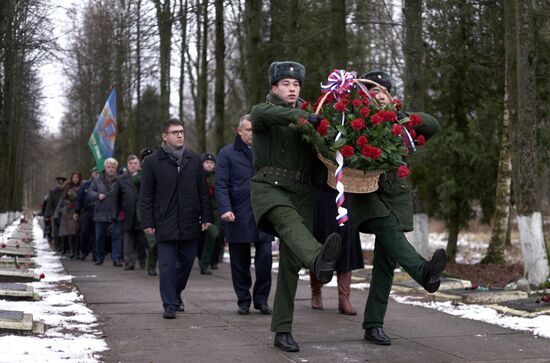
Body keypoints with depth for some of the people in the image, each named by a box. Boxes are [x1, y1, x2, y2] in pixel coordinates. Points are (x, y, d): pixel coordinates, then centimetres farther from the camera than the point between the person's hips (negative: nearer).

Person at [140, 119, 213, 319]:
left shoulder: (194, 159, 9)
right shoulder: (152, 162, 0)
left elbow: (203, 191, 10)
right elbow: (146, 195, 1)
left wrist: (206, 217, 4)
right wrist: (147, 222, -5)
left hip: (190, 223, 3)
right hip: (165, 225, -3)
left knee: (186, 262, 11)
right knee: (167, 265, -3)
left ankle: (175, 294, 32)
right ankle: (170, 304, 4)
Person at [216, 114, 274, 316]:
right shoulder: (227, 153, 4)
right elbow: (221, 184, -3)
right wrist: (225, 209, -16)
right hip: (238, 216, -1)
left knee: (265, 257, -3)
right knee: (240, 261, 5)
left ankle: (261, 299, 10)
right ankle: (243, 300, 17)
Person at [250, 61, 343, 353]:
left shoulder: (304, 117, 20)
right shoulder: (262, 111, 7)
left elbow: (316, 159, 19)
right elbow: (264, 114, -20)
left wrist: (322, 180, -2)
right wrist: (306, 117, -28)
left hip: (300, 193, 5)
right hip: (269, 186, -4)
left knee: (291, 264, -1)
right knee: (288, 220, -37)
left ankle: (282, 331, 4)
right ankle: (320, 262, -69)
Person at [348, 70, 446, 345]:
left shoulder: (398, 124, 11)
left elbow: (432, 125, -1)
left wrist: (400, 115, -14)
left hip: (395, 196, 3)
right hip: (364, 195, -3)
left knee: (385, 263, -1)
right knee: (389, 229, -32)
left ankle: (373, 326, 3)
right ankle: (424, 272, -55)